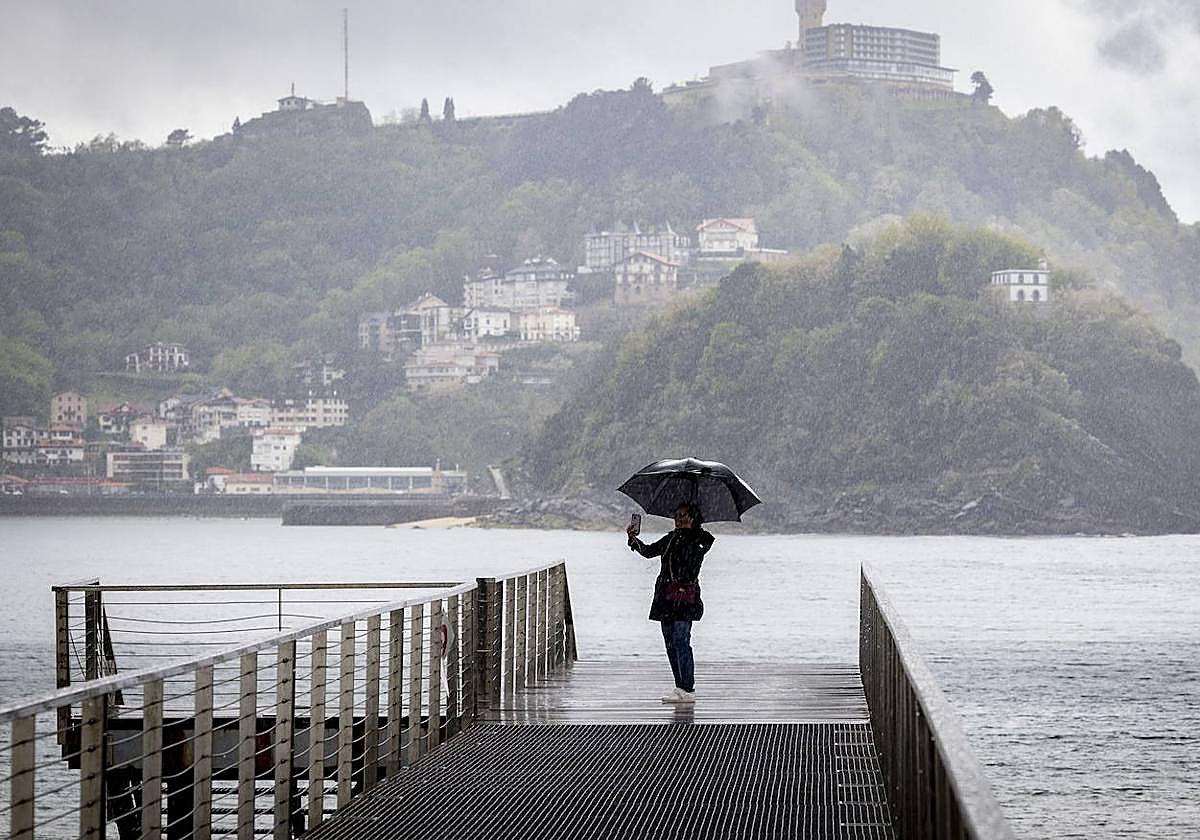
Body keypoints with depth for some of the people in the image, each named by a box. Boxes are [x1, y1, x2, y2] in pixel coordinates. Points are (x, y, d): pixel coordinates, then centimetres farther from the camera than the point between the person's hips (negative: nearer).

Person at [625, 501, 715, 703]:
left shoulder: (699, 539, 0)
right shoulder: (671, 538, 18)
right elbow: (648, 551, 21)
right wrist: (634, 538, 6)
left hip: (685, 596, -8)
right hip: (667, 596, 8)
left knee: (680, 640, -12)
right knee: (670, 641, 7)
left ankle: (688, 690, -10)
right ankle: (680, 687, 13)